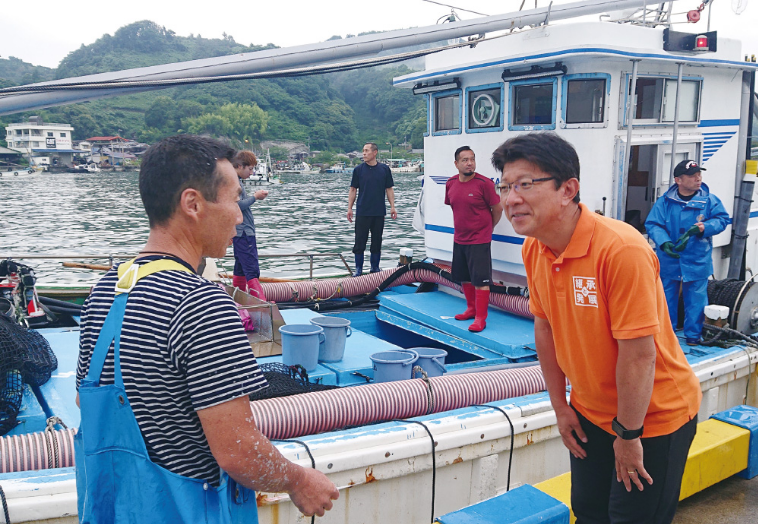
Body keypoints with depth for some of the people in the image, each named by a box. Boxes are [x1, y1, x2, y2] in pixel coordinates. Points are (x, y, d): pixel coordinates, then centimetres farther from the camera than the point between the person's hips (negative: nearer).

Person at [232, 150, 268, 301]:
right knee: (252, 270, -13)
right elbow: (238, 205, -22)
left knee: (240, 268, 14)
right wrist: (255, 197, -12)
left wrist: (255, 196, 6)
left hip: (245, 231, 11)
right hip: (243, 232, -11)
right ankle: (261, 302, -16)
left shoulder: (238, 181, 18)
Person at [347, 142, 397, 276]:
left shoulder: (384, 169, 4)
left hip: (379, 212, 1)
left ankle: (375, 267, 19)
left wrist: (392, 206, 2)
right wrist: (349, 208, 0)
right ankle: (358, 269, 11)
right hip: (362, 212, -1)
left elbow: (389, 189, 9)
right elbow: (353, 190, 5)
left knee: (377, 241, 8)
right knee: (360, 241, 1)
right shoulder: (358, 169, 2)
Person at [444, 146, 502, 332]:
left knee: (480, 279, -5)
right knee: (463, 277, 17)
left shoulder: (484, 183, -15)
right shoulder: (451, 183, 1)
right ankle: (471, 309, 34)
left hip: (479, 240, -7)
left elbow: (498, 208, -8)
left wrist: (488, 227, 4)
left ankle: (480, 318, 2)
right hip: (459, 239, 7)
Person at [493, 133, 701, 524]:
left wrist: (628, 435, -16)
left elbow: (638, 354, -26)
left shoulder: (621, 250, -31)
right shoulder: (534, 249, -8)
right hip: (591, 414, 6)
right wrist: (561, 407, 8)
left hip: (653, 416, -6)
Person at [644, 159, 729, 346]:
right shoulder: (665, 201, -4)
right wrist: (664, 242, -25)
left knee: (696, 299, 6)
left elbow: (722, 219, -2)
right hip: (669, 260, 1)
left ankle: (693, 335, 22)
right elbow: (652, 224, -8)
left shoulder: (710, 200, -2)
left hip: (697, 262, 0)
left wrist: (702, 228, -20)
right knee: (667, 298, 12)